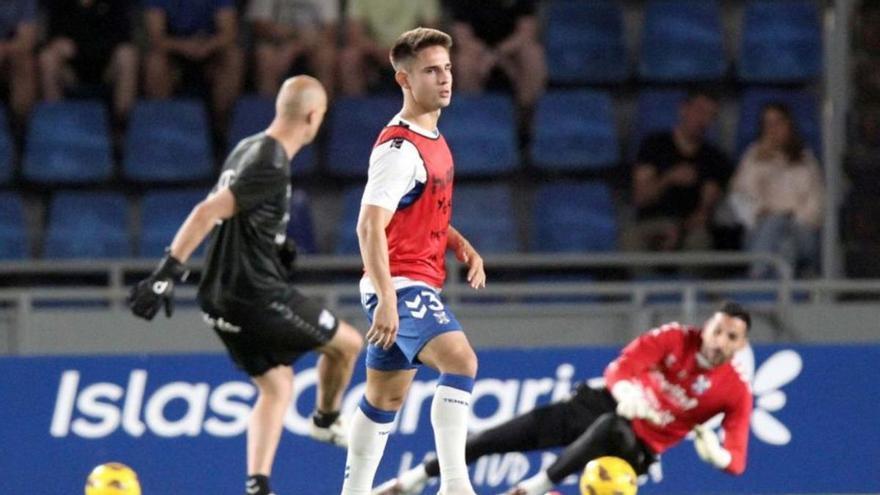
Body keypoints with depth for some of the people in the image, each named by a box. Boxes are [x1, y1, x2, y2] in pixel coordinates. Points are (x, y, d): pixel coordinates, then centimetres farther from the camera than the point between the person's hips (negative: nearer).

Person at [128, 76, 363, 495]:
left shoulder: (248, 149, 8)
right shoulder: (271, 168, -21)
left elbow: (219, 213, 22)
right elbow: (208, 212, -28)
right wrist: (168, 273, -31)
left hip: (222, 298, 9)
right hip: (258, 298, -9)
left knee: (276, 386, 17)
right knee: (347, 343, 12)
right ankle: (326, 421, 37)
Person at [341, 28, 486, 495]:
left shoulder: (432, 138, 14)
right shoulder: (399, 148, -16)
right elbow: (370, 226, -23)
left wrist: (464, 247, 11)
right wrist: (386, 299, -30)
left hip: (418, 285, 10)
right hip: (399, 284, -10)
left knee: (385, 396, 14)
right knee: (461, 361, -26)